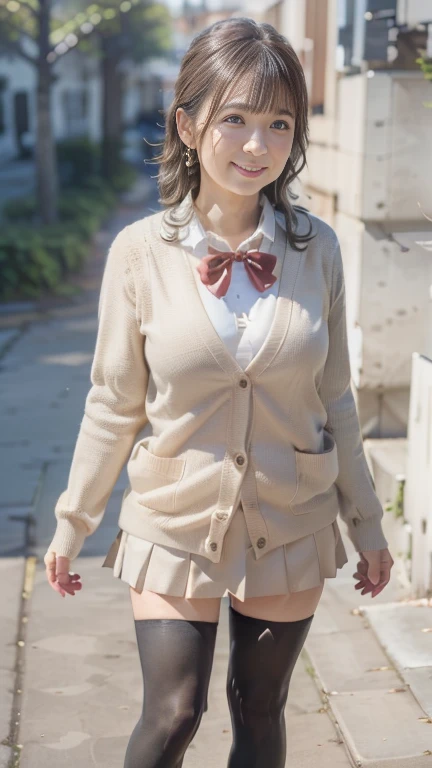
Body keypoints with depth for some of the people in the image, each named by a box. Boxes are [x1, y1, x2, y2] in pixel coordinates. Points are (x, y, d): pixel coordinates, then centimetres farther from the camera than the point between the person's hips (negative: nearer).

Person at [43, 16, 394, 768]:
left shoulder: (315, 248, -7)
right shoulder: (140, 251, -12)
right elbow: (113, 405, -3)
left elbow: (335, 401, 2)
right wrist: (72, 524, 3)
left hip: (291, 528, 2)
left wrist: (366, 524, 8)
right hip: (174, 527, -2)